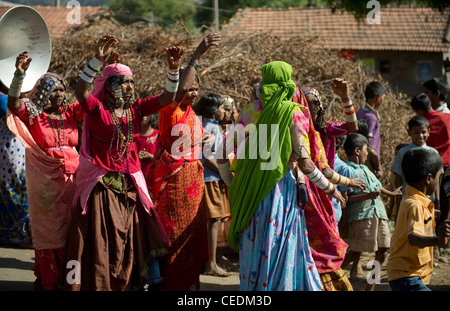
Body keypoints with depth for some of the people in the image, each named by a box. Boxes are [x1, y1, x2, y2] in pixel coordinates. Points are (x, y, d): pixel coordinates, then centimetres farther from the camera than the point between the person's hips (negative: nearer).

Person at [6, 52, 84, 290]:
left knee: (68, 225, 4)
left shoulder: (70, 112, 6)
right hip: (44, 178, -3)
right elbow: (13, 104, -21)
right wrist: (19, 75, -37)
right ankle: (47, 279, 11)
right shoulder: (32, 113, -4)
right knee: (47, 228, 4)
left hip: (70, 176, 3)